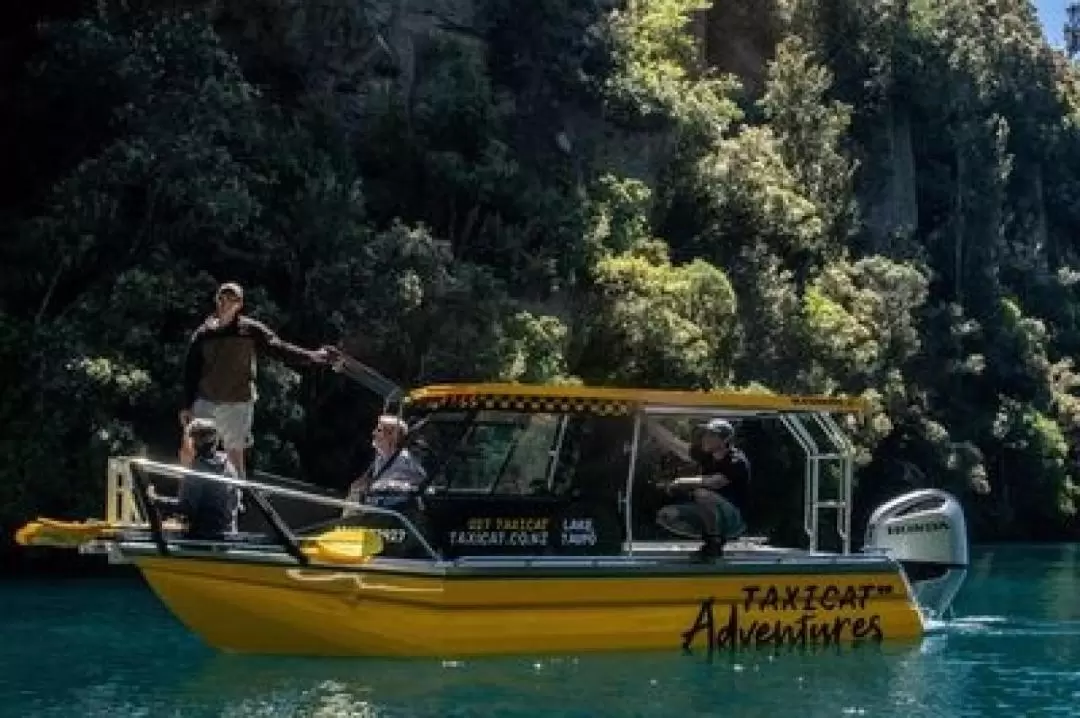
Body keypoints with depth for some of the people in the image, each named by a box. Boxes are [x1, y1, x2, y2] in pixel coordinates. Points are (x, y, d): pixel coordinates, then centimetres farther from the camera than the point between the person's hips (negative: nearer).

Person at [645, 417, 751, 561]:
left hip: (734, 518, -7)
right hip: (708, 516, 7)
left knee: (702, 494, -35)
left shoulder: (737, 461, -16)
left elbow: (714, 482, -28)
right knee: (666, 516, -11)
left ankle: (716, 541, -15)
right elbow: (673, 443, -1)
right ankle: (709, 537, 3)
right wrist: (648, 423, -7)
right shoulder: (705, 454, 3)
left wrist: (682, 482, -22)